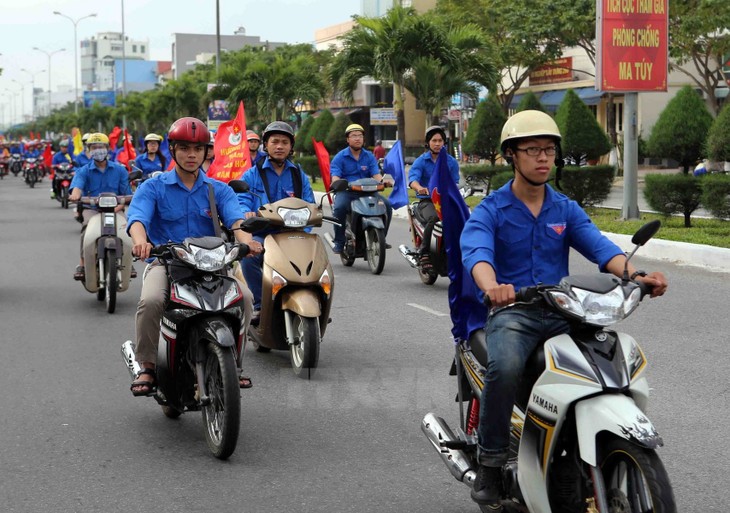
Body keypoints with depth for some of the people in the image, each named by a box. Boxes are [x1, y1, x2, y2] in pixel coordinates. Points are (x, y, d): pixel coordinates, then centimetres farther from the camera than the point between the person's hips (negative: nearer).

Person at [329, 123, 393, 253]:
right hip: (346, 192, -3)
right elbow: (335, 177, -9)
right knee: (339, 207, -35)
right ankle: (339, 242, -22)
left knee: (387, 205, -18)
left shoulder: (369, 156, 13)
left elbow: (376, 174, 1)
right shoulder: (340, 157, 4)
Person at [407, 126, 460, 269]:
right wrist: (419, 187, -37)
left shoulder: (451, 162, 13)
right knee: (433, 218, -36)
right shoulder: (421, 161, 5)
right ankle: (423, 252, -26)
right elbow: (412, 177, -13)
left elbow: (455, 182, 4)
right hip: (427, 201, -3)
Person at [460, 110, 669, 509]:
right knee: (505, 367, -35)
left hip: (561, 312, 4)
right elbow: (475, 251, -20)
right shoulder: (490, 210, 1)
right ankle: (490, 462, -18)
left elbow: (598, 246, -4)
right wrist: (491, 287, -44)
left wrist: (634, 274, -26)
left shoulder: (566, 210, 13)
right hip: (511, 312, -4)